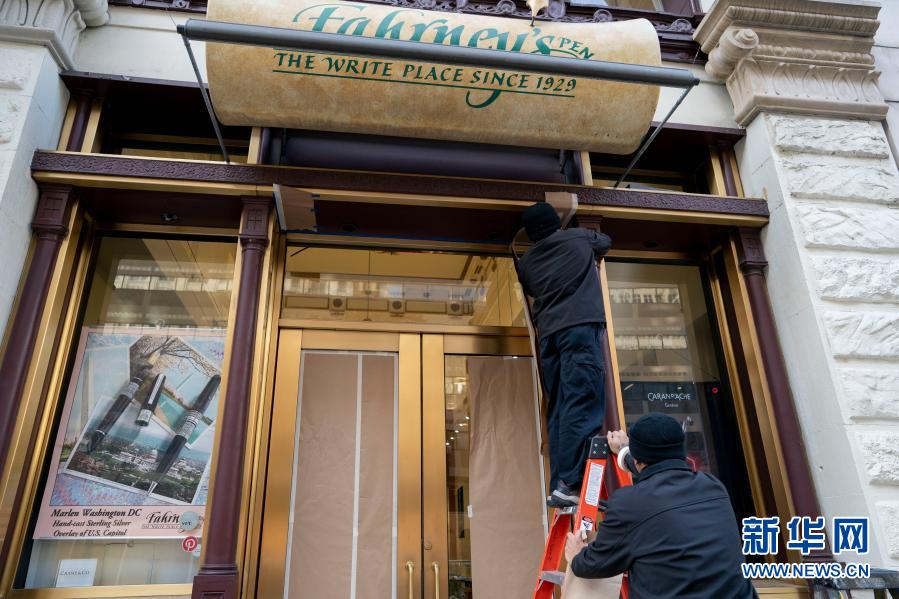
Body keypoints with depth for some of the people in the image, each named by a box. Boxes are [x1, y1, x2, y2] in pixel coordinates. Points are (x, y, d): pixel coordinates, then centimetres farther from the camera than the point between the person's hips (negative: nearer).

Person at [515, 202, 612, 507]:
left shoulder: (526, 262, 20)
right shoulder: (579, 237, 15)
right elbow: (606, 242, 35)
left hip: (548, 333, 5)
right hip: (580, 327, -4)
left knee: (559, 411, 5)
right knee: (583, 405, -12)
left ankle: (558, 485, 2)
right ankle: (569, 483, -20)